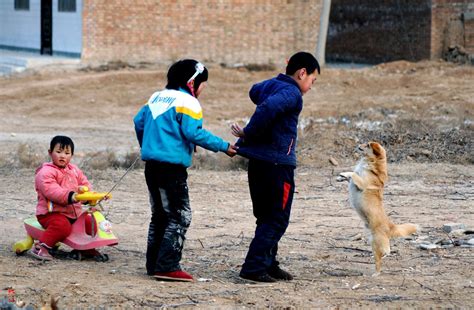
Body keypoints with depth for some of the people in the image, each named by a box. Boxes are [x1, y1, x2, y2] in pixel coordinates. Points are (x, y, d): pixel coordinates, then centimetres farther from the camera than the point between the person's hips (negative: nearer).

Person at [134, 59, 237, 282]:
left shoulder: (157, 97, 15)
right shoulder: (187, 103, -9)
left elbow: (139, 121, 20)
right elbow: (194, 133, -19)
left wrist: (146, 146, 35)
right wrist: (224, 147, -13)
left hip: (151, 164, 9)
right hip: (172, 169, -9)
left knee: (159, 215, 17)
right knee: (180, 217, -6)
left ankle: (154, 264, 18)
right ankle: (167, 266, -13)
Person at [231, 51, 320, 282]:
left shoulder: (270, 85, 14)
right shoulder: (291, 93, -14)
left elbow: (255, 92, 38)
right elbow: (268, 108, -32)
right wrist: (249, 133, -20)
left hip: (258, 162, 9)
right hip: (277, 164, -9)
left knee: (266, 217, 16)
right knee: (277, 220, -3)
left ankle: (268, 264, 22)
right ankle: (253, 267, -7)